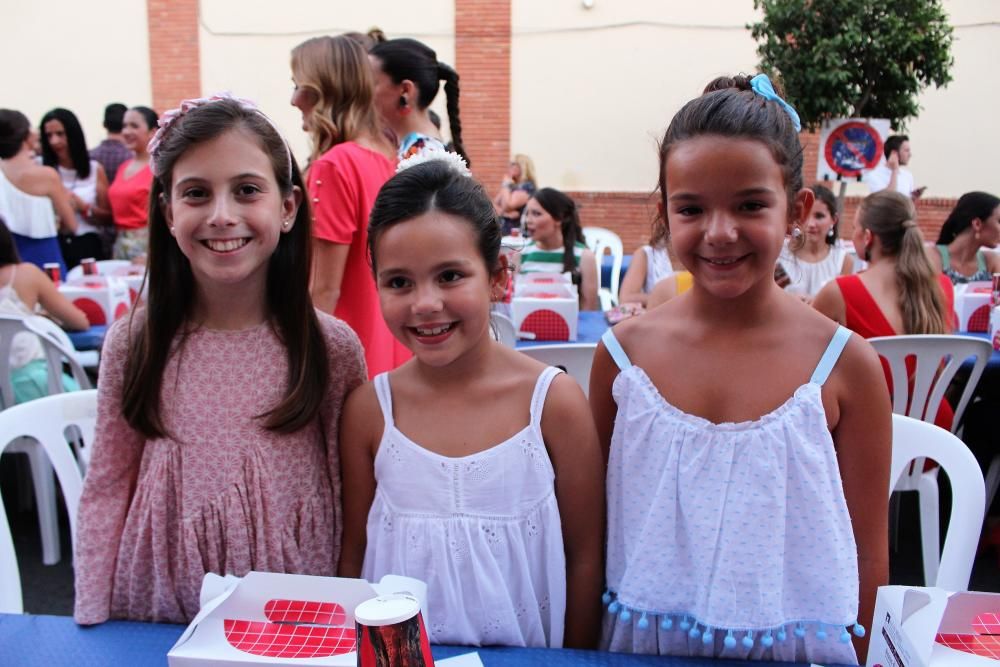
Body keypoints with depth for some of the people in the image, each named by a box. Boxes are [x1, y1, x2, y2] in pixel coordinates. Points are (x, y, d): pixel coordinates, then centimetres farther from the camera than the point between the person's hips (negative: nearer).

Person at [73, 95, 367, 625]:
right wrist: (92, 617, -1)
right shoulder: (133, 342, -7)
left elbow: (353, 498, -4)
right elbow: (107, 488, 0)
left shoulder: (332, 347, -11)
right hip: (161, 605, 2)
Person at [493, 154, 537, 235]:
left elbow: (507, 206, -20)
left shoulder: (527, 187, -10)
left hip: (517, 232, -7)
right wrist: (503, 212, -11)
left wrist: (506, 185, -8)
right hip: (501, 230, 7)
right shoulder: (510, 185, 15)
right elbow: (493, 204, 10)